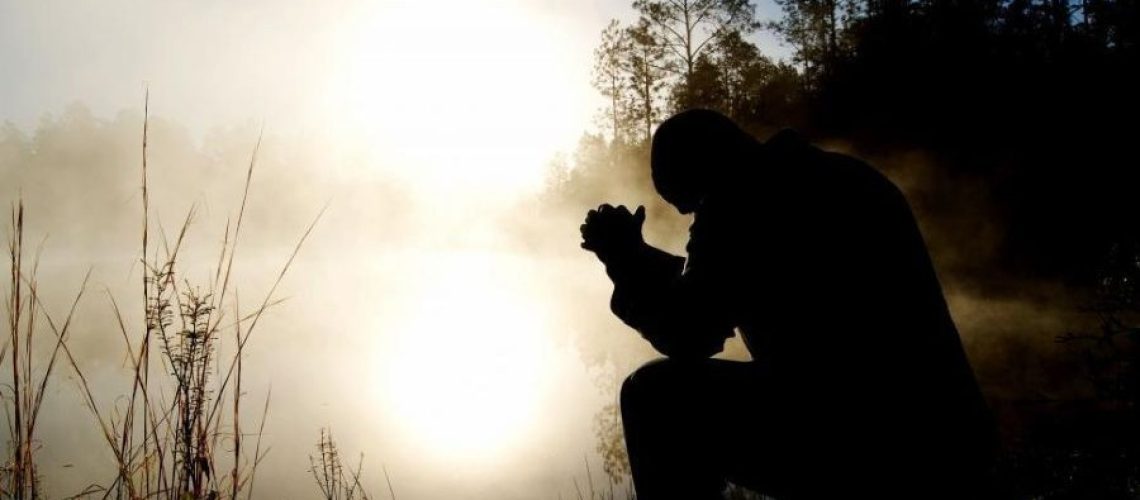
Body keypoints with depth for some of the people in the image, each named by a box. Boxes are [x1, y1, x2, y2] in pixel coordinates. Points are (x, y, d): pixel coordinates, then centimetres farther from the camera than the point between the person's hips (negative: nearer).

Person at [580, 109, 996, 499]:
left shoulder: (739, 200, -8)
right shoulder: (839, 177, 21)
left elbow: (686, 336, -6)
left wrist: (622, 257, 8)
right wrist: (635, 256, 29)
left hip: (861, 445, -9)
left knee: (659, 396, -3)